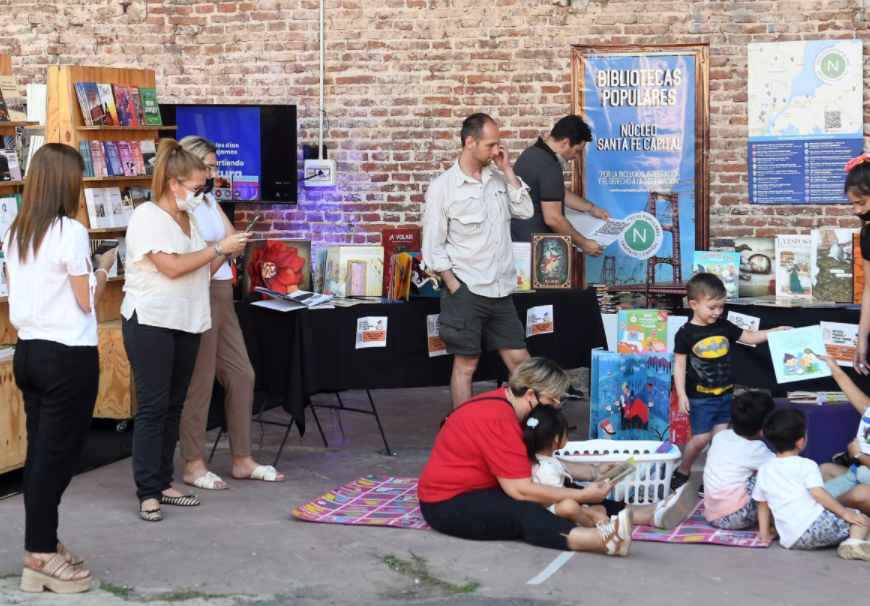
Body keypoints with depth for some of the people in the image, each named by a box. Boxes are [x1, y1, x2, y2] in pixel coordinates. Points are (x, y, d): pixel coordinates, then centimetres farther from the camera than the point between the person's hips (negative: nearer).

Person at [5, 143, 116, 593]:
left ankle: (43, 546, 20)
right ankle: (41, 557, 1)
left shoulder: (16, 233, 8)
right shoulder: (70, 233, -14)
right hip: (69, 356, -8)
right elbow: (87, 303, -10)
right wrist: (103, 269, 6)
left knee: (39, 452, 13)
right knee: (57, 455, -2)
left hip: (28, 351, 8)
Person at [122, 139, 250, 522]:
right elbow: (173, 267, -21)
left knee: (173, 407, 10)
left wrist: (227, 254, 2)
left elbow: (200, 271, 17)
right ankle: (147, 493, -4)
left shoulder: (188, 219, 14)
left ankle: (163, 483, 17)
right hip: (150, 322, -8)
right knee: (152, 408, -7)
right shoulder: (148, 217, -11)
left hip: (187, 324, 8)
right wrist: (219, 247, -15)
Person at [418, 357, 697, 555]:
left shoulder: (506, 404, 6)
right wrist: (583, 496, -25)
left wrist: (593, 472, 2)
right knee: (525, 513, -35)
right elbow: (521, 490, -29)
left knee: (562, 490, 1)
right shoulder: (498, 420, -26)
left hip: (480, 489, 11)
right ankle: (603, 538, -60)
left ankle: (649, 514, -4)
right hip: (447, 503, -11)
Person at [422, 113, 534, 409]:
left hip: (501, 290, 5)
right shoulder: (442, 187, -6)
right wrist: (455, 288, -11)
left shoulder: (498, 179, 9)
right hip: (466, 292, -5)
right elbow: (433, 247, -5)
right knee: (466, 364, 2)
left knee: (519, 359, 8)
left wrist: (508, 171, 0)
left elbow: (525, 211, 4)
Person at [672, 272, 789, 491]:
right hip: (700, 398, -5)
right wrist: (681, 395, -14)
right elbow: (679, 365, -8)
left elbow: (749, 337, 12)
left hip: (724, 395, 5)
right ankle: (682, 472, 19)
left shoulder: (724, 326, 4)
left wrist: (777, 331, 1)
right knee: (701, 439, -3)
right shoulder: (686, 333, -11)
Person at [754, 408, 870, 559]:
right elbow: (818, 493, -15)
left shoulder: (764, 470, 15)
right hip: (815, 523, -6)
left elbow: (762, 503, 19)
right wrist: (844, 512, -9)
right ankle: (855, 542, -26)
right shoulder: (806, 465, -2)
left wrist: (764, 533, 27)